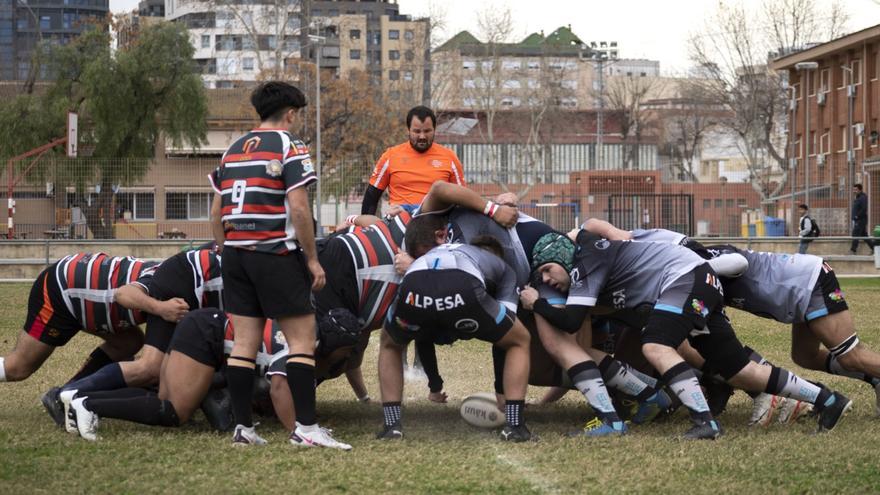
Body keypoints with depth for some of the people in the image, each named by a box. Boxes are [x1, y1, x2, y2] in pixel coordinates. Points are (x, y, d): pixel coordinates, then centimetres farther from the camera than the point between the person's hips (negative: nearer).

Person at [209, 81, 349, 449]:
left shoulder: (233, 150, 15)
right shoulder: (288, 147, -5)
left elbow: (216, 213, 15)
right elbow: (298, 208, -14)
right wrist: (312, 259, -8)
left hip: (236, 253, 7)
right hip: (275, 253, -7)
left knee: (245, 340, 7)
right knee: (302, 337, -3)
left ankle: (242, 426, 7)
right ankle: (305, 427, -9)